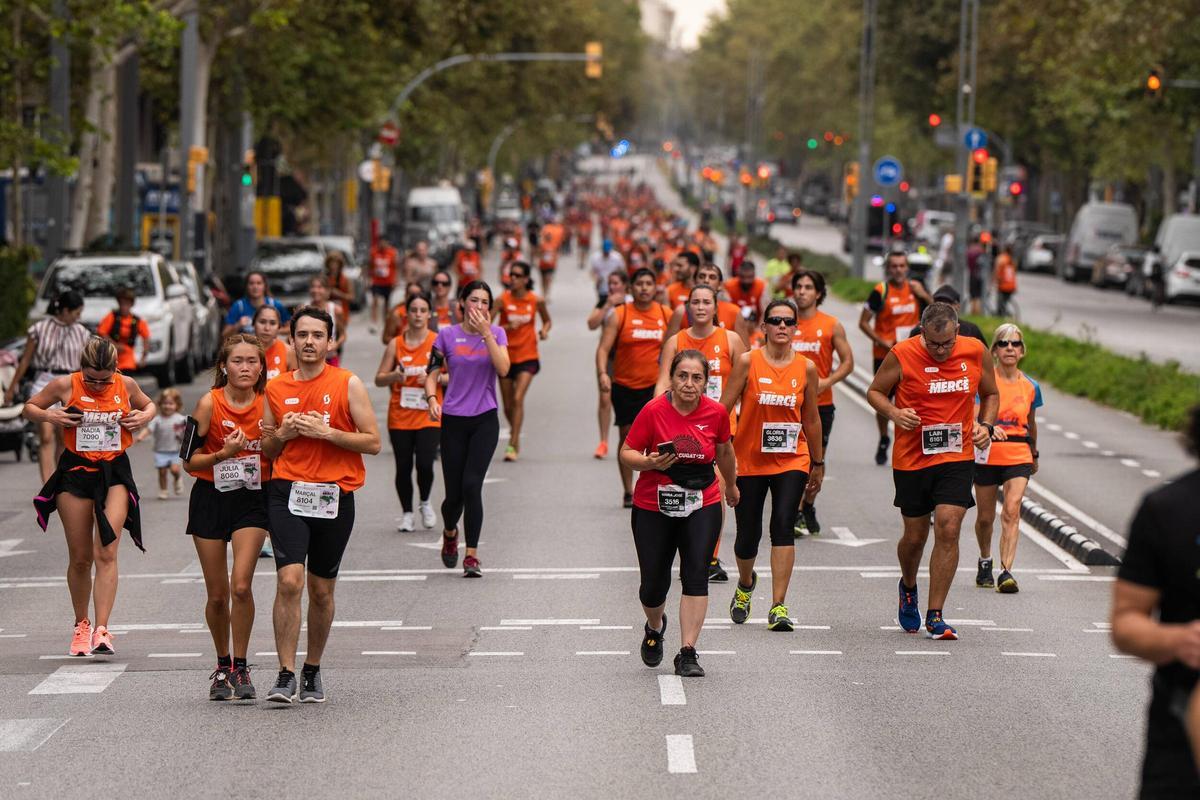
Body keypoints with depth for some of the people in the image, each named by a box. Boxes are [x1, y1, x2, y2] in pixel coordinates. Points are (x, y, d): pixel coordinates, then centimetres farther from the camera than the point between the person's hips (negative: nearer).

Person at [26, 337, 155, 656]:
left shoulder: (126, 385, -1)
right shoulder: (65, 386, -5)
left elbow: (149, 405, 19)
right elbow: (29, 407, 9)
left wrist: (144, 416, -3)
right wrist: (49, 416, -11)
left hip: (115, 473, 0)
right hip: (75, 471, 0)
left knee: (106, 552, -15)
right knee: (80, 558, 6)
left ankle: (101, 629, -20)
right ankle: (81, 624, 26)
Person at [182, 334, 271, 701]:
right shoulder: (210, 403, -9)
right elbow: (190, 460, -7)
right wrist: (224, 454, -22)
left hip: (253, 500, 0)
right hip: (211, 497, 0)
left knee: (241, 585, -17)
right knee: (217, 594, 5)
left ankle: (240, 667, -3)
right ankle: (222, 666, 26)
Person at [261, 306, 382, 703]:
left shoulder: (348, 384, 1)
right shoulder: (275, 389, 9)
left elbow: (373, 442, -3)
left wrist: (325, 432, -13)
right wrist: (283, 434, -3)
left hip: (334, 496, 0)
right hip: (288, 492, 0)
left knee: (321, 590, 8)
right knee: (289, 581, -15)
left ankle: (312, 671, 25)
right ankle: (285, 675, -14)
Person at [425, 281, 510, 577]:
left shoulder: (496, 333, 4)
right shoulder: (447, 336, 3)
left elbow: (503, 368, -13)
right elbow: (431, 374, 2)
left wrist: (486, 332, -18)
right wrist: (432, 399, -17)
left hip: (485, 420, 0)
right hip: (454, 420, 0)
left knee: (472, 485, -15)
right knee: (454, 493, 1)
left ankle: (472, 555, -6)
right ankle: (450, 533, 36)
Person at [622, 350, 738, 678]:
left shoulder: (716, 413, -4)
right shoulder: (653, 411, -12)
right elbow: (626, 453, -5)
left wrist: (731, 485, 31)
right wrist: (650, 462, -26)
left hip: (702, 506, 1)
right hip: (653, 507, -1)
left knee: (696, 575, -15)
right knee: (653, 585, 2)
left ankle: (687, 653, -11)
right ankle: (655, 627, 37)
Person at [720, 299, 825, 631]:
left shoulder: (806, 367, 1)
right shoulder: (748, 362, -5)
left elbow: (811, 419, 12)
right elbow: (723, 410, -3)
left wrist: (818, 464, 17)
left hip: (792, 460, 1)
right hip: (749, 461, -1)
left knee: (783, 525, -17)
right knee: (748, 533, 6)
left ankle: (778, 606, -15)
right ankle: (745, 584, 40)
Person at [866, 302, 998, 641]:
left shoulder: (975, 352, -2)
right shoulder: (901, 356, -10)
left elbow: (991, 394, 14)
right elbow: (875, 391, 3)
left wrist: (985, 425, -3)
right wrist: (894, 412, -17)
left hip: (957, 458, 1)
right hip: (911, 460, -1)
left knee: (948, 530, -13)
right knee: (915, 536, 10)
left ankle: (935, 617, -5)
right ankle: (908, 587, 44)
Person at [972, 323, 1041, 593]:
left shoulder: (1030, 386, 5)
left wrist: (1034, 454, 30)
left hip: (1019, 457, 1)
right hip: (987, 456, -1)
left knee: (1012, 512, -16)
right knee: (985, 517, 10)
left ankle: (1006, 572, -22)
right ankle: (985, 561, 38)